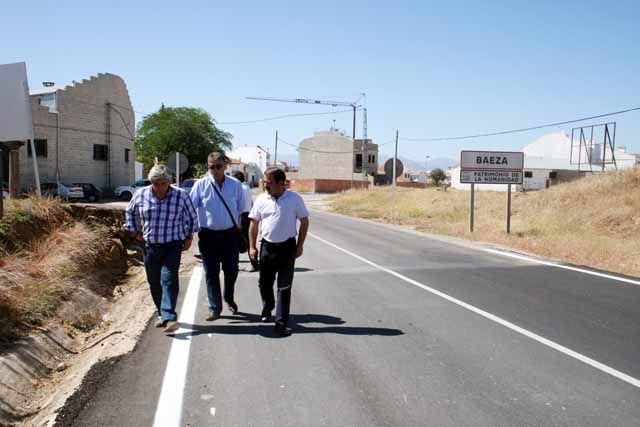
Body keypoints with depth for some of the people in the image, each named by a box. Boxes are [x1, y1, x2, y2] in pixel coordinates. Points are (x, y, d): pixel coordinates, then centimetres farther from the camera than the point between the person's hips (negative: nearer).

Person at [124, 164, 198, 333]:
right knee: (154, 283, 10)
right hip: (150, 245, 4)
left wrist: (189, 237, 7)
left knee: (169, 280, -14)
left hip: (172, 246, -3)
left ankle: (169, 318, -18)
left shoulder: (181, 195, -7)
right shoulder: (141, 195, -1)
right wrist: (136, 230, 15)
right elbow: (130, 212, 19)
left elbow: (192, 217, 8)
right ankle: (162, 314, 26)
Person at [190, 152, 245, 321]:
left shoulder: (235, 185, -3)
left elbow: (241, 208, 9)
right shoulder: (200, 185, -7)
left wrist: (238, 226, 12)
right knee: (211, 273, 7)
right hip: (208, 235, -1)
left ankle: (229, 298, 39)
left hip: (230, 234, 1)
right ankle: (215, 308, 21)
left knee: (231, 270, 11)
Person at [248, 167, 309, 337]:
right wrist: (252, 246, 3)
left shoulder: (295, 199, -7)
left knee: (284, 286, 0)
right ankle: (267, 309, 43)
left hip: (287, 247, -3)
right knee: (264, 283, 15)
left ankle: (281, 323, 7)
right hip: (267, 246, 3)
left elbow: (304, 222, 0)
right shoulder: (261, 199, 0)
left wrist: (300, 245, -3)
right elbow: (254, 224, 7)